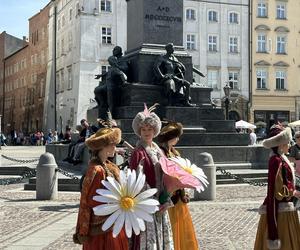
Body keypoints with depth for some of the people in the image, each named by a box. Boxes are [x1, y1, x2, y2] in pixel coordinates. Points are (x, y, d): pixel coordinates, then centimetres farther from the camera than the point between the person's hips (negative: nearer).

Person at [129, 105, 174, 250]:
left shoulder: (158, 150, 10)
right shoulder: (139, 152, -12)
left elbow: (164, 176, 10)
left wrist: (166, 200, -1)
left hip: (160, 205, 7)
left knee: (162, 237, 16)